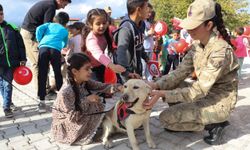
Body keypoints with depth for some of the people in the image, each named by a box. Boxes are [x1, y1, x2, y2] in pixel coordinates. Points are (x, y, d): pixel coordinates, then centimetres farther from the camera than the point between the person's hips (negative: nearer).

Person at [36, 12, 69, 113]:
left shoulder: (49, 24, 27)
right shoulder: (65, 31, 28)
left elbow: (39, 29, 10)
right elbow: (64, 45, 28)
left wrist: (39, 41, 20)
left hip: (43, 47, 1)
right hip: (55, 49, 0)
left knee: (42, 75, 0)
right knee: (58, 73, 15)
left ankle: (42, 101, -2)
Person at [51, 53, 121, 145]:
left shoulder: (85, 82, -11)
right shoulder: (66, 92, -32)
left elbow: (102, 87, -14)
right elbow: (72, 117, -29)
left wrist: (118, 87, -30)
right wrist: (87, 100, -32)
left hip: (78, 116, 7)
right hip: (63, 125, -7)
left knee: (98, 104, -4)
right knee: (93, 106, -22)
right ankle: (83, 137, -3)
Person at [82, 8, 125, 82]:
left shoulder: (102, 34, -8)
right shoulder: (92, 39, -33)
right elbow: (98, 54, -54)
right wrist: (112, 66, -68)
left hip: (100, 67, 8)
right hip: (92, 69, -8)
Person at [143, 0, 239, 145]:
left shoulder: (221, 50, -28)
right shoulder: (197, 44, -2)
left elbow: (199, 90, -30)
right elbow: (181, 72, -5)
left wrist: (162, 94, -35)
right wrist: (157, 85, -20)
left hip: (219, 102, -8)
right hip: (206, 92, 8)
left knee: (166, 118, -13)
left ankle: (214, 124, 1)